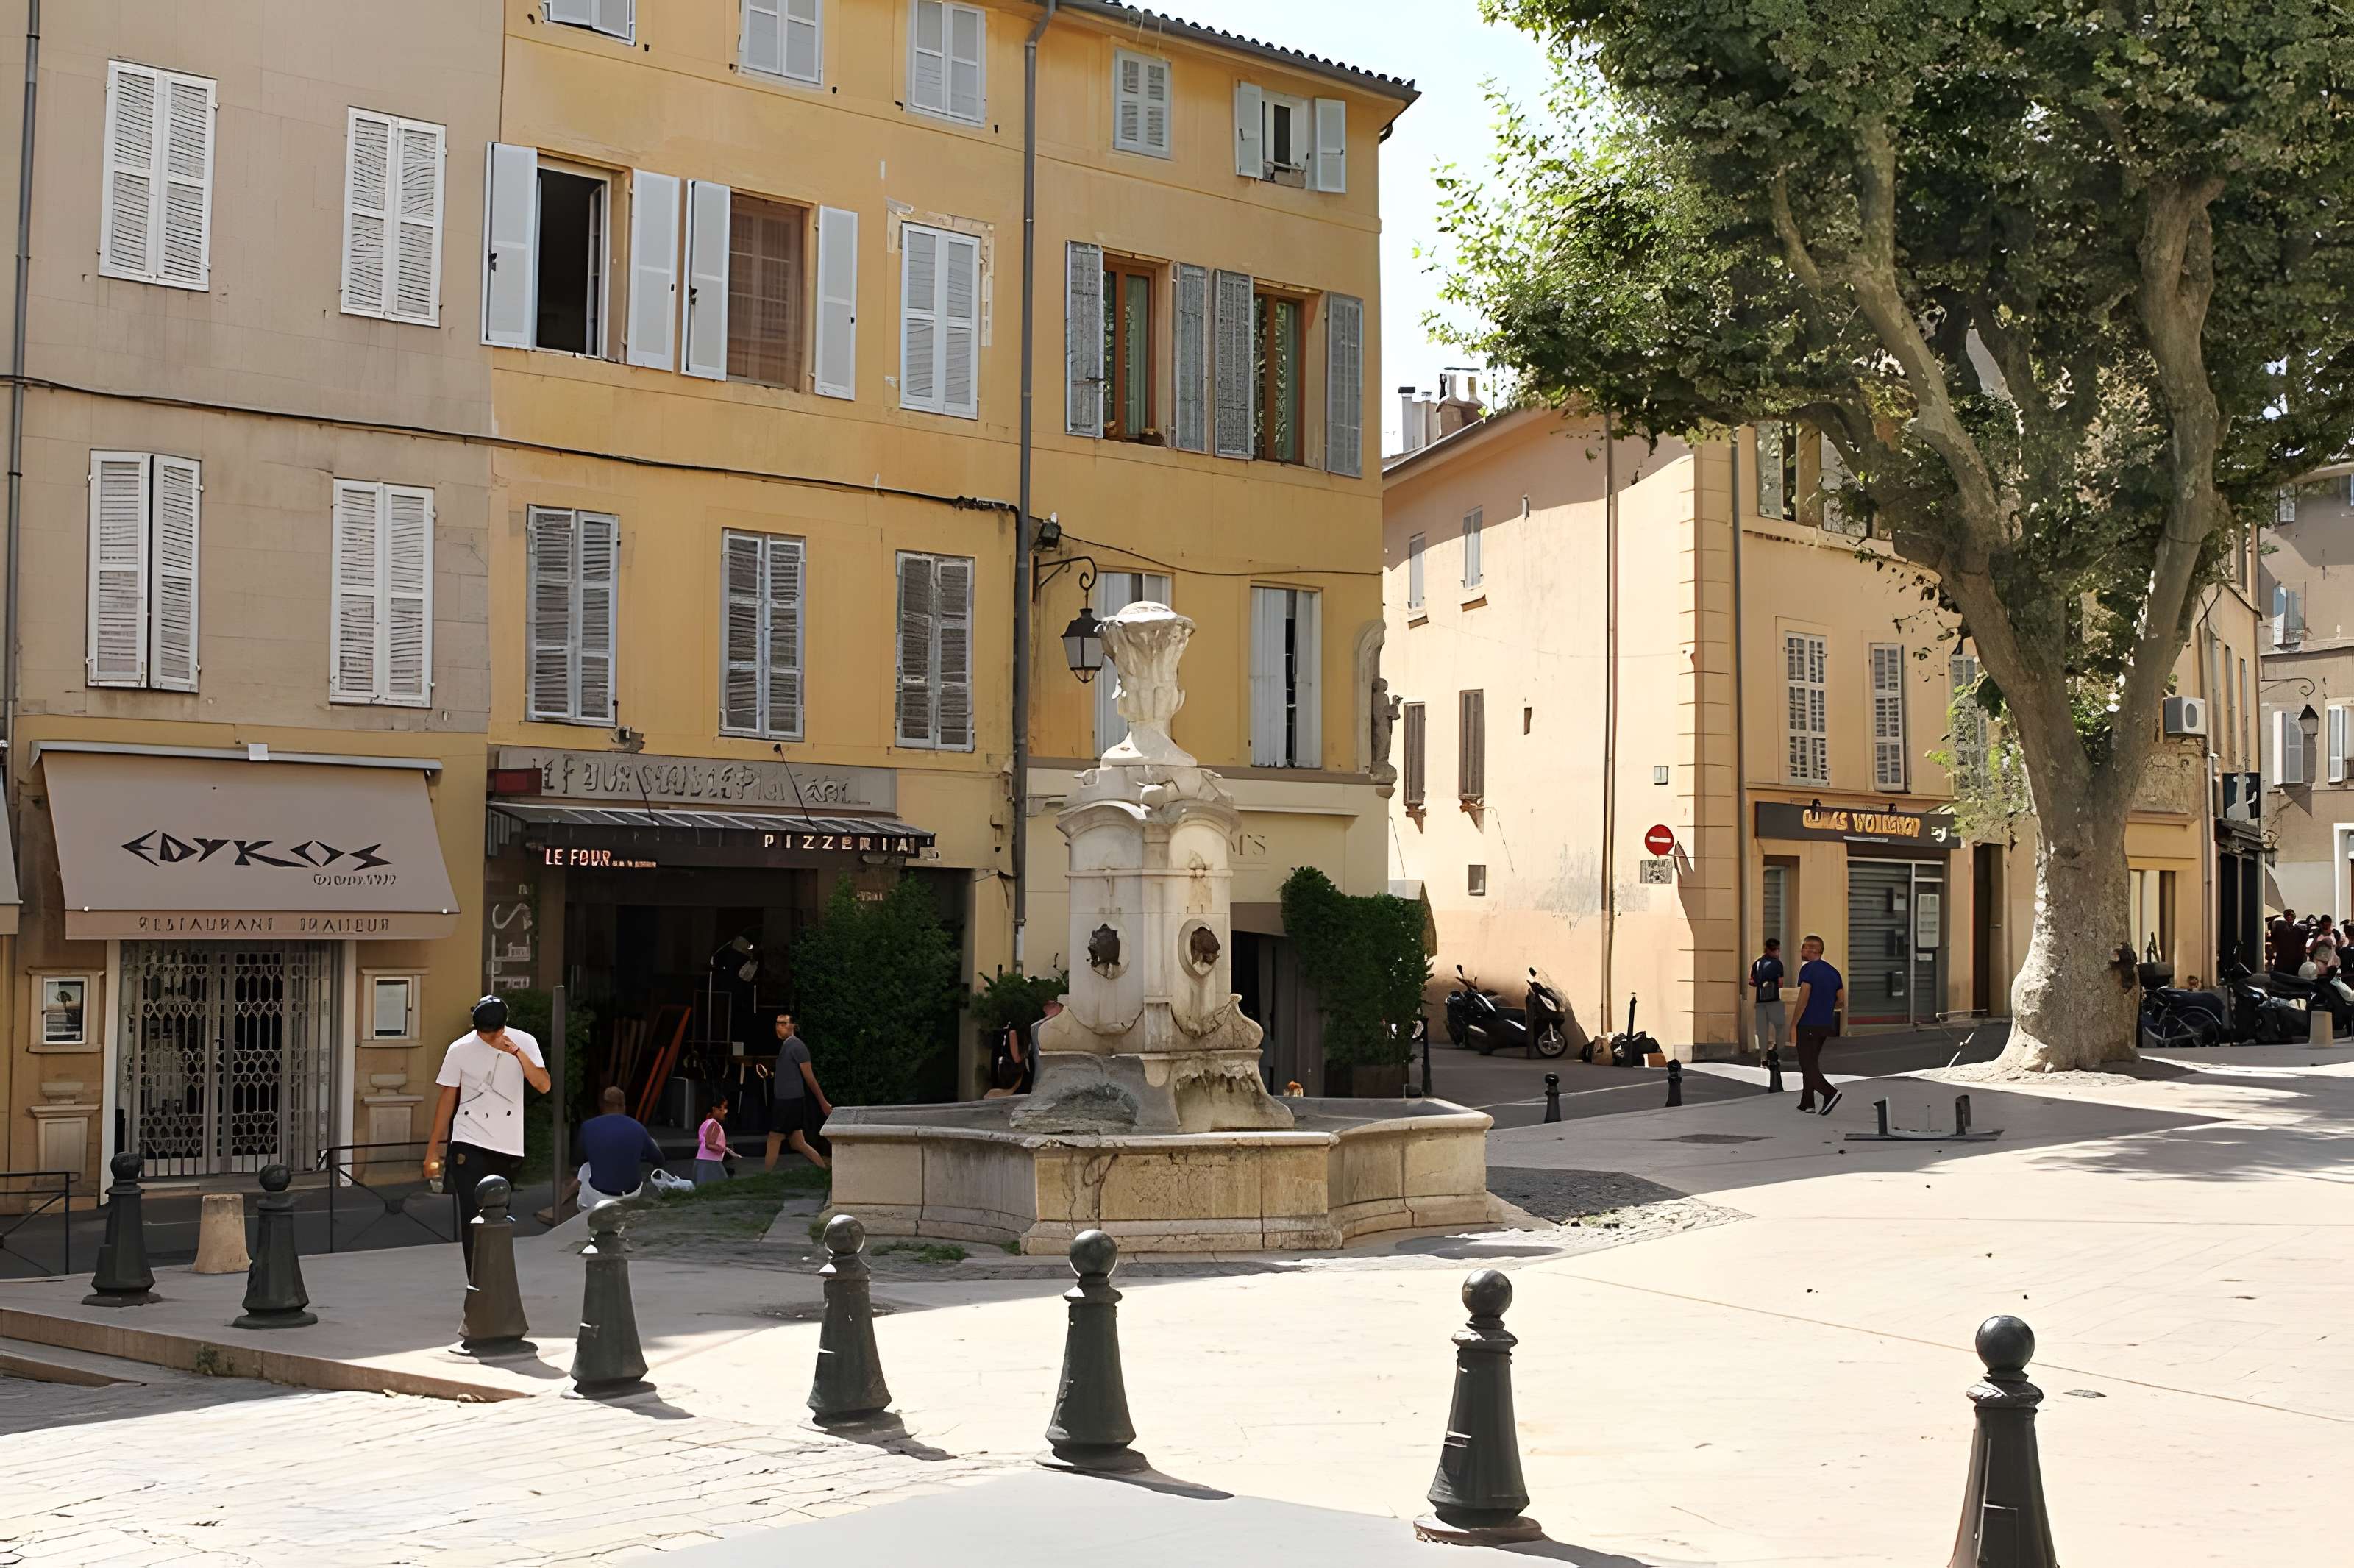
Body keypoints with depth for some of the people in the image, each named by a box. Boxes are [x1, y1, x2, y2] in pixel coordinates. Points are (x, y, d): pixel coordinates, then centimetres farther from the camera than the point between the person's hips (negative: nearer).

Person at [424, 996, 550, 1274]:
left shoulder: (524, 1043, -1)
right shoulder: (460, 1049, -3)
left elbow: (543, 1086, -12)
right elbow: (447, 1100, 3)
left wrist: (518, 1053, -23)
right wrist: (432, 1150, 4)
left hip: (509, 1147, 2)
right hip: (470, 1146, -2)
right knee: (472, 1219, -10)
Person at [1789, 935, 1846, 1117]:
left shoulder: (1808, 969, -12)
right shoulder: (1833, 971, 10)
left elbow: (1803, 998, -19)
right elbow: (1842, 1001, 9)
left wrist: (1794, 1024, -13)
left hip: (1809, 1025, -8)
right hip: (1827, 1025, 8)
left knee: (1808, 1066, -3)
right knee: (1812, 1063, 17)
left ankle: (1830, 1093, -20)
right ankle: (1807, 1102, 18)